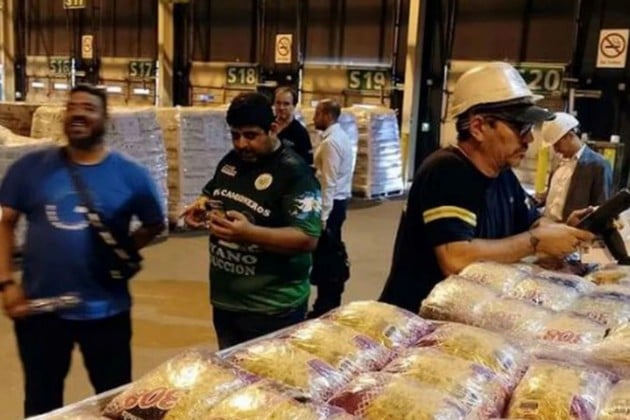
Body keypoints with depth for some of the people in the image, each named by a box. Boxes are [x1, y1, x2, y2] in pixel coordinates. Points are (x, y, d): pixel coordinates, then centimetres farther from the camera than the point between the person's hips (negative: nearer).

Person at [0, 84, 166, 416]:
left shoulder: (130, 175, -3)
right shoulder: (31, 167, -1)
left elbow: (155, 225, 9)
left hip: (105, 311, -1)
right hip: (39, 308, 1)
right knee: (41, 402, 20)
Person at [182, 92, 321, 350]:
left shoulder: (294, 173, -17)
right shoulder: (230, 161, 5)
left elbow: (308, 239, -23)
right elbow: (211, 194, 22)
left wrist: (250, 233, -34)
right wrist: (201, 206, -3)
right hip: (224, 300, 7)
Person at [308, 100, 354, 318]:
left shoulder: (330, 142, -19)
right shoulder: (341, 136, 12)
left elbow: (329, 183, -22)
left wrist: (322, 217, -21)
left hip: (331, 203, -11)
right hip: (339, 201, 11)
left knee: (324, 253, -4)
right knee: (333, 250, 18)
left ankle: (325, 305, 4)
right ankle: (332, 299, 30)